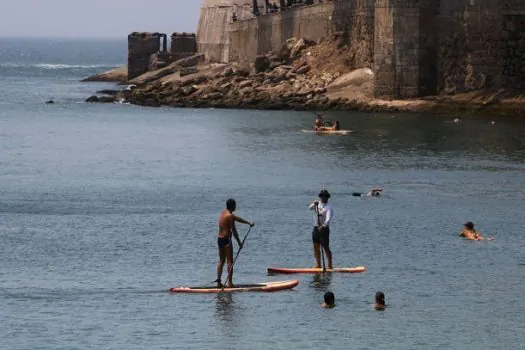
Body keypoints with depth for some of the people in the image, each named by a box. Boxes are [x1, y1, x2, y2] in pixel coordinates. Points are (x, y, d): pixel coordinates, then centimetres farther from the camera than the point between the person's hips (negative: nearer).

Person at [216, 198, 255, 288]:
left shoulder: (223, 212, 13)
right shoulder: (229, 216, -14)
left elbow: (237, 219, 21)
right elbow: (233, 230, -14)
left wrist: (248, 223, 21)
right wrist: (239, 243, -9)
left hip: (220, 239, 9)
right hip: (226, 239, -9)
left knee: (221, 261, 12)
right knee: (230, 261, -5)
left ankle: (218, 281, 7)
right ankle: (229, 282, -8)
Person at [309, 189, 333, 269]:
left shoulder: (328, 207, -9)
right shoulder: (318, 205, 12)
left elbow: (328, 219, -22)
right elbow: (310, 208, 0)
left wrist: (323, 226, -36)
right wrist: (314, 204, -20)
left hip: (324, 229, -7)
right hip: (316, 228, 7)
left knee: (326, 248, -7)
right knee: (316, 247, 8)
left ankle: (330, 265, -2)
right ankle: (318, 265, 16)